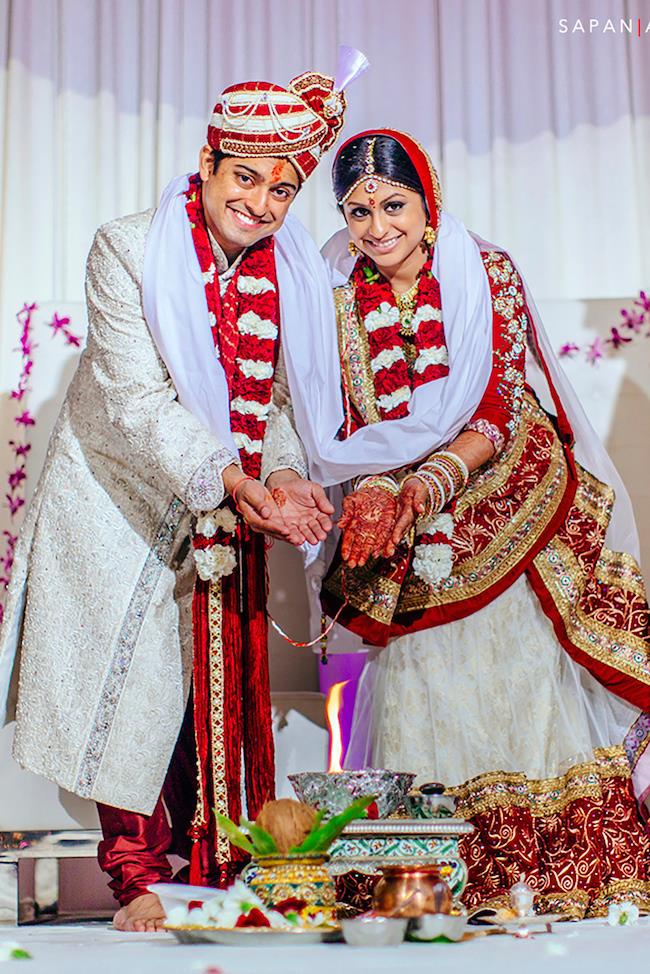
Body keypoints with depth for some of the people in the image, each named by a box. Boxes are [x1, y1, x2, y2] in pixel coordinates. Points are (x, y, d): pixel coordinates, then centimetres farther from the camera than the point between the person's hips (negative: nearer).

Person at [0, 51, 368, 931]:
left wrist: (283, 475, -13)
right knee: (135, 694, 0)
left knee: (215, 700, 8)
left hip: (224, 522, 4)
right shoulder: (128, 249, -13)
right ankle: (137, 879, 11)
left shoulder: (290, 276, 0)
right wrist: (227, 477, -31)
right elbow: (136, 398, -20)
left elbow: (273, 399, 6)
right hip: (122, 504, -4)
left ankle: (207, 876, 20)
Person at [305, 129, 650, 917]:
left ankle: (570, 889, 2)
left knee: (532, 694, -8)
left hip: (512, 517, -2)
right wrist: (379, 499, -19)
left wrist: (422, 486, -25)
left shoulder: (488, 274, -4)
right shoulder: (339, 298, 3)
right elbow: (346, 433, 2)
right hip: (415, 546, 2)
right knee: (424, 698, -4)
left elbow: (496, 415, -10)